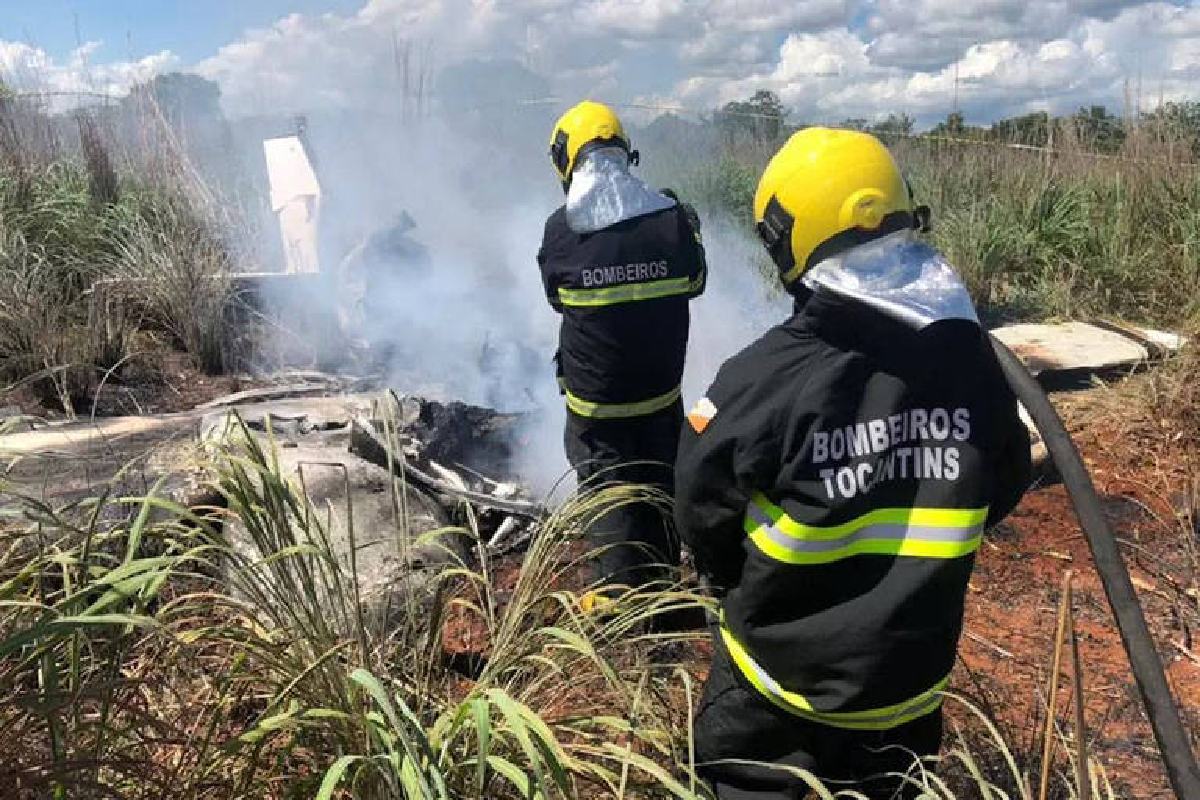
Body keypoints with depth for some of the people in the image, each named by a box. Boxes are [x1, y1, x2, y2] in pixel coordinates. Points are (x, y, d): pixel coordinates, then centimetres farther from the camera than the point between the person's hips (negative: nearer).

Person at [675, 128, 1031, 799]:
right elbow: (1003, 487, 3)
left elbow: (703, 508, -13)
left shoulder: (765, 375, -26)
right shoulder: (970, 356, -12)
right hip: (912, 677, 4)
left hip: (784, 673, -3)